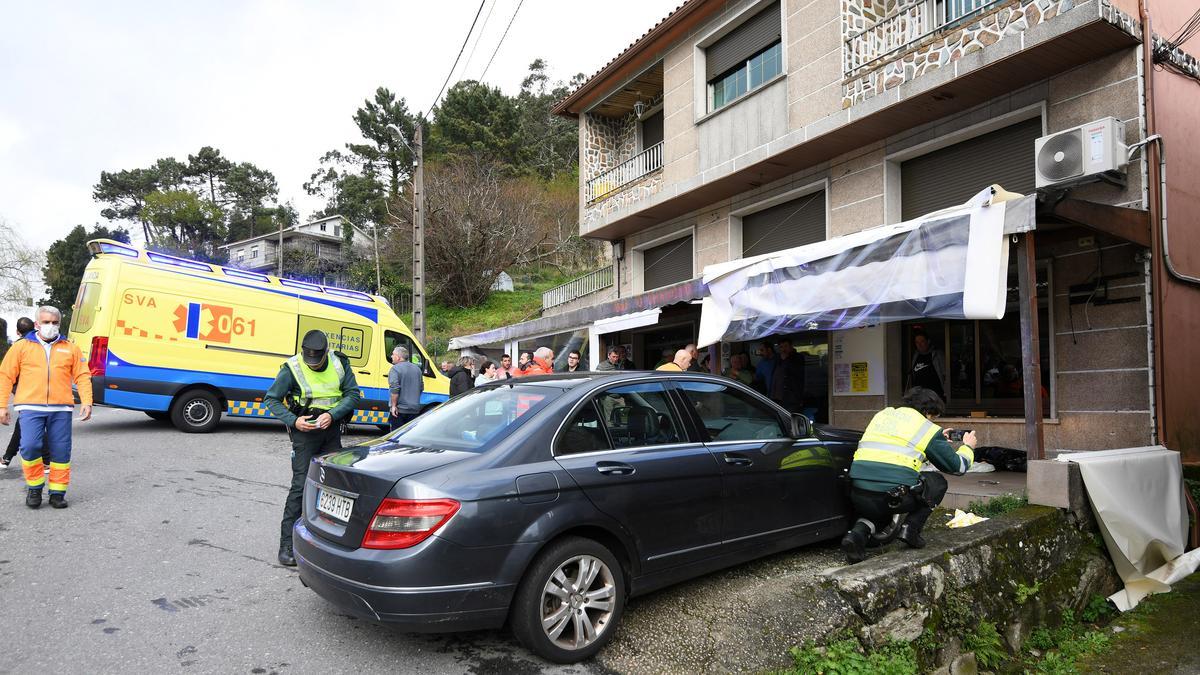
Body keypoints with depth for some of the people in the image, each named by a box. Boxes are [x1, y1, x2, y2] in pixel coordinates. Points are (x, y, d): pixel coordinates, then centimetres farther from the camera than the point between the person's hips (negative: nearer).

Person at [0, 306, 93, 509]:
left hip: (61, 409, 1)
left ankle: (57, 492, 13)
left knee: (61, 452, 1)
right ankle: (34, 488, 7)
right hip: (30, 407, -1)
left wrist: (86, 402, -2)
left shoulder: (70, 348, 14)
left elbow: (82, 376, 10)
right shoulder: (22, 346, 11)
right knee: (30, 447, -15)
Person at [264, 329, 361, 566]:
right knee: (300, 485, -9)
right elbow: (271, 399, -4)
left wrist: (332, 415, -16)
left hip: (332, 429, 4)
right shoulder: (292, 368, -12)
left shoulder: (340, 363, -5)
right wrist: (293, 421, -16)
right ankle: (287, 545, -2)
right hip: (305, 429, -4)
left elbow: (353, 394, -2)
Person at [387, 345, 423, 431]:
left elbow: (394, 389, -19)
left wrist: (393, 405, -16)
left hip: (399, 409, -6)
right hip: (414, 409, 6)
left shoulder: (395, 369, -10)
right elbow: (421, 388, 17)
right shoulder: (417, 368, 12)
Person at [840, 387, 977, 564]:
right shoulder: (929, 429, 7)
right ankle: (911, 528, 11)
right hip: (894, 496, -4)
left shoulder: (882, 414, 22)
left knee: (878, 508, 38)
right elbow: (957, 466, 18)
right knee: (938, 482, 23)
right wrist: (968, 447, 38)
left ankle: (859, 532, 6)